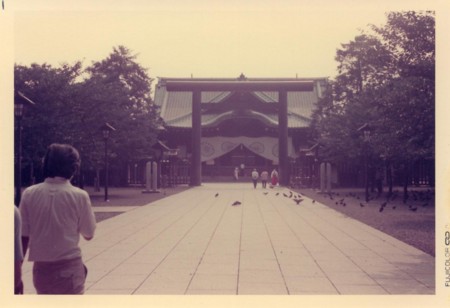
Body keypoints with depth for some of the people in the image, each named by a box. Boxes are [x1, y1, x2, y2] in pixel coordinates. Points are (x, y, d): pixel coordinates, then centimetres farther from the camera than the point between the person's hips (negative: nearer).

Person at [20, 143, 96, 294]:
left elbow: (23, 236, 0)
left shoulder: (29, 194, -2)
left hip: (41, 268, 3)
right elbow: (88, 234, 1)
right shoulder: (79, 196, -8)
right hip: (69, 268, -3)